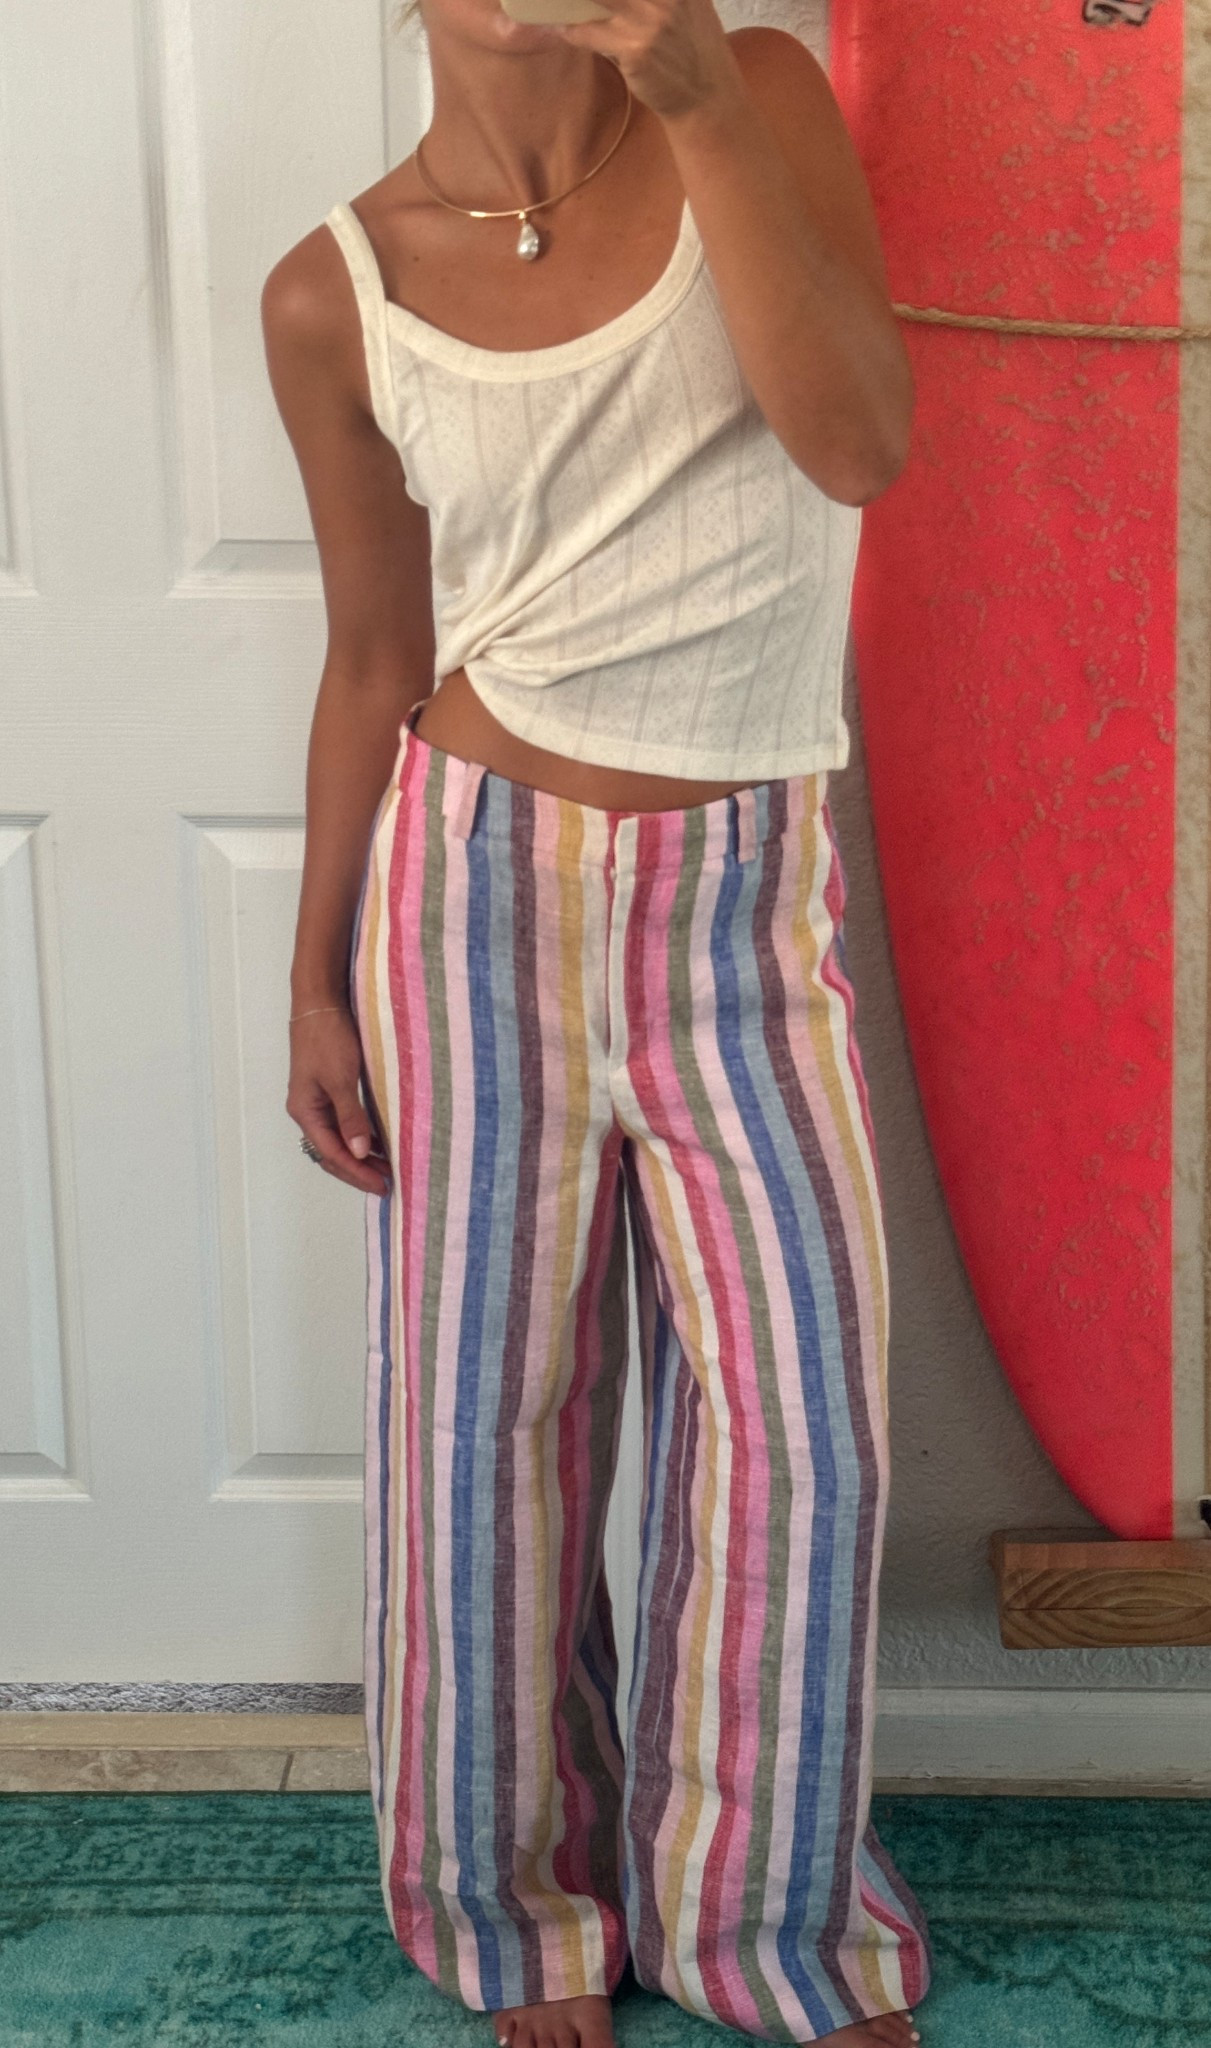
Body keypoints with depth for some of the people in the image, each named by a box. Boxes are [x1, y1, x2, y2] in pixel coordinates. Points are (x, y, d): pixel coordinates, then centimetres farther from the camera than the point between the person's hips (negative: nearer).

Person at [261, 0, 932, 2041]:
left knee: (800, 1420, 6)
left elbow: (861, 445, -18)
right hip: (484, 879, 0)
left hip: (749, 890, 1)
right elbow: (377, 664, 4)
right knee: (488, 1405, 9)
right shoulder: (339, 296, -3)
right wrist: (315, 982, 5)